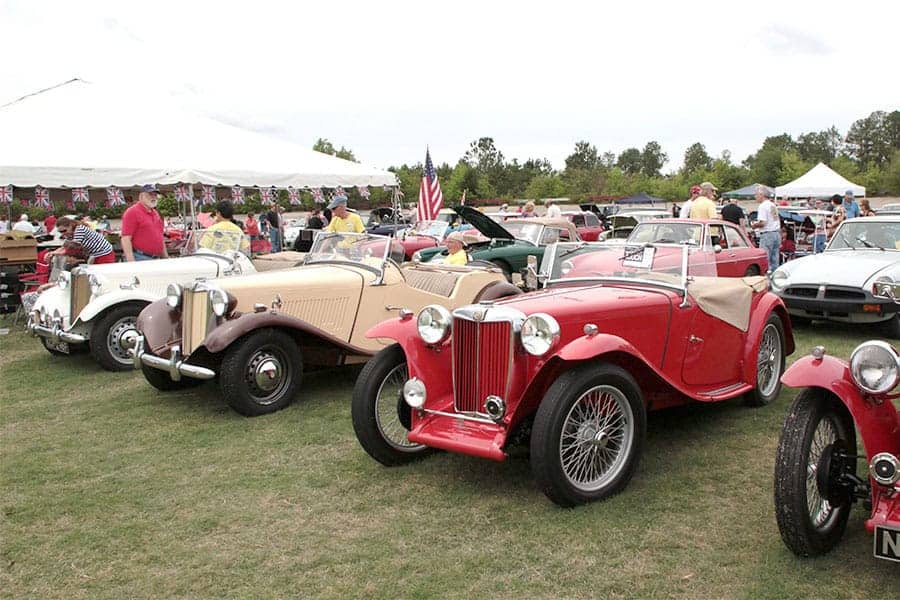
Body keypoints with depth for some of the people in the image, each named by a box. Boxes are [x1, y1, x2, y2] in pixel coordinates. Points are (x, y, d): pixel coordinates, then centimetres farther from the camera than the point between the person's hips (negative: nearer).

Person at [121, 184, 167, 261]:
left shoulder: (155, 213, 18)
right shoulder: (132, 212, -7)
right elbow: (125, 239, -15)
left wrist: (166, 258, 21)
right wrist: (131, 263, -23)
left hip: (157, 258, 8)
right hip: (140, 258, -8)